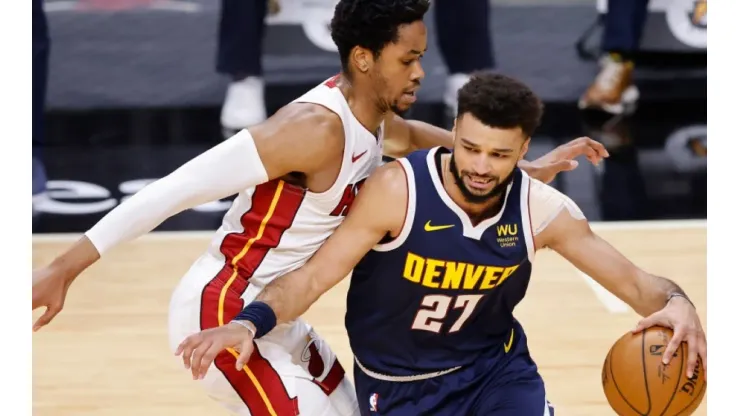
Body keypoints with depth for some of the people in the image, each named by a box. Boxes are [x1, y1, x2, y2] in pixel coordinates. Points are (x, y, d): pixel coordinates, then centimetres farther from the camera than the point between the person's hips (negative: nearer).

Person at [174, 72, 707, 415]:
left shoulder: (541, 209, -15)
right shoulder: (398, 190, -25)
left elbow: (632, 279, -11)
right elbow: (312, 277, -22)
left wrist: (674, 302, -35)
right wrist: (248, 324, -41)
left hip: (495, 366, 2)